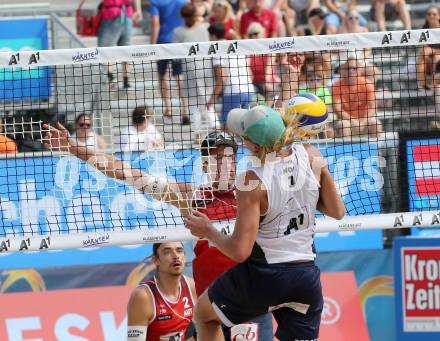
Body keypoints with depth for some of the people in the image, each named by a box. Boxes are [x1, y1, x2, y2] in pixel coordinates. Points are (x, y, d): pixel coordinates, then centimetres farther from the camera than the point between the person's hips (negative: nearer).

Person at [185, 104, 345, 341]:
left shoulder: (253, 181, -19)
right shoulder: (311, 157, -5)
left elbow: (240, 251, -18)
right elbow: (337, 211, 7)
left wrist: (207, 231, -2)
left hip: (262, 276, -4)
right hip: (306, 279, 4)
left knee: (202, 314, 23)